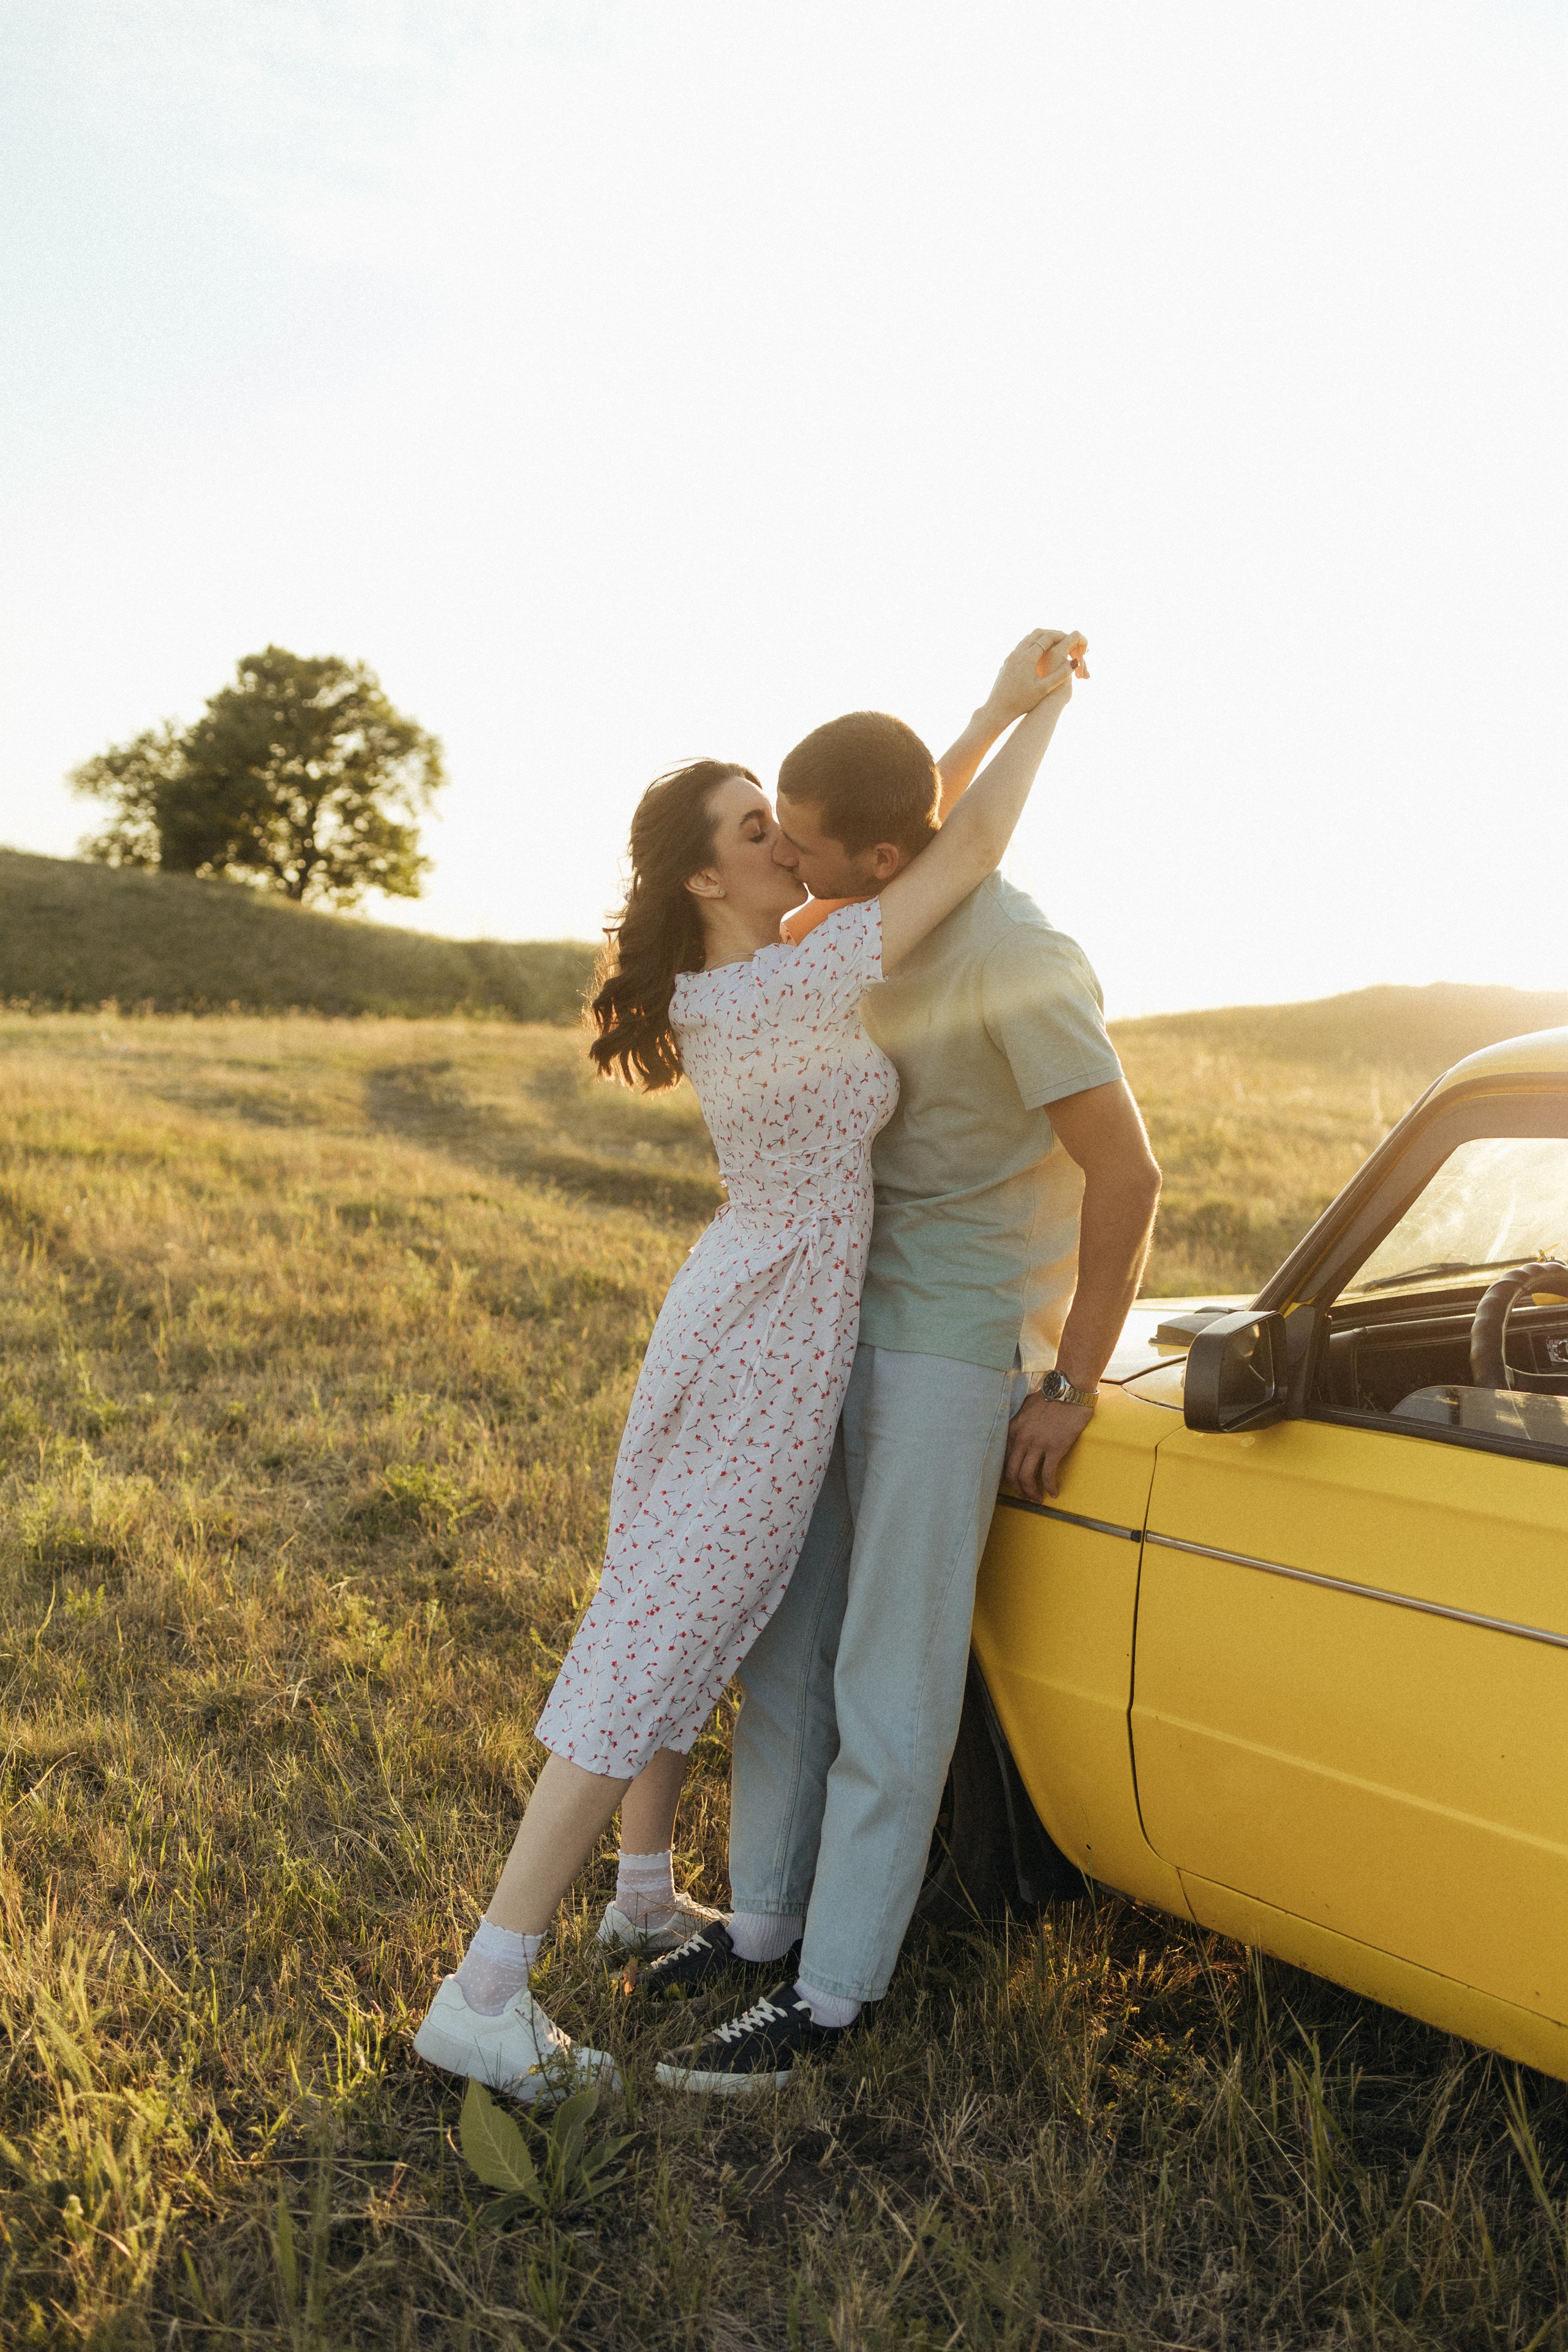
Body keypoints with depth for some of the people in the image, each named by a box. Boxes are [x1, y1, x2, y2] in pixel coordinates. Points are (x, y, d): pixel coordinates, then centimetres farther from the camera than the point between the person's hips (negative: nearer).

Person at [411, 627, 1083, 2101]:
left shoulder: (729, 978, 2)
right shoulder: (789, 992, -24)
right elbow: (970, 855, -18)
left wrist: (995, 712, 7)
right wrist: (1047, 701, -4)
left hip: (730, 1314, 10)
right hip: (764, 1358, -10)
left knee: (682, 1619, 20)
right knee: (654, 1650, -4)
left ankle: (645, 1897, 39)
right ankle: (480, 1999, 4)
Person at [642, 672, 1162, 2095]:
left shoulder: (1017, 961, -23)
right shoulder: (879, 922, 3)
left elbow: (1127, 1177, -19)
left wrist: (1070, 1390, -14)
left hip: (956, 1342, -8)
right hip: (842, 1318, 8)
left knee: (890, 1682, 0)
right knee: (788, 1640, 14)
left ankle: (828, 1994, 14)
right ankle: (763, 1921, 30)